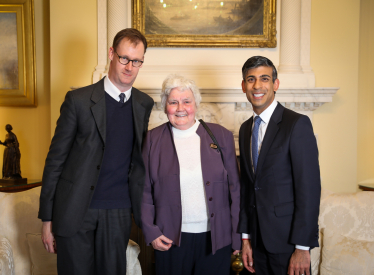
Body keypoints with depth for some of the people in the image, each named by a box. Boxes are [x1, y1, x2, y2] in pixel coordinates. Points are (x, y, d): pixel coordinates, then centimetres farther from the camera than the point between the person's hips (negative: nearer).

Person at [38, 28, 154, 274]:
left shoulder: (145, 104, 5)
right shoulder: (79, 100, -7)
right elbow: (56, 158, -4)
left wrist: (143, 209, 6)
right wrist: (47, 217, -3)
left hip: (119, 212, 3)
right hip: (76, 210, -3)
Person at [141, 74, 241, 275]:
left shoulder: (221, 136, 1)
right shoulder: (153, 139, 0)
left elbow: (235, 189, 3)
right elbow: (144, 191, 3)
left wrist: (237, 238, 1)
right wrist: (151, 232, -4)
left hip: (216, 238, 1)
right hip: (171, 239, 0)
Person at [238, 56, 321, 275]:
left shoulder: (298, 123, -12)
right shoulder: (246, 129, 9)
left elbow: (309, 187, -16)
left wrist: (303, 248, -17)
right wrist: (246, 237, 9)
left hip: (287, 240, -6)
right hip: (258, 239, 6)